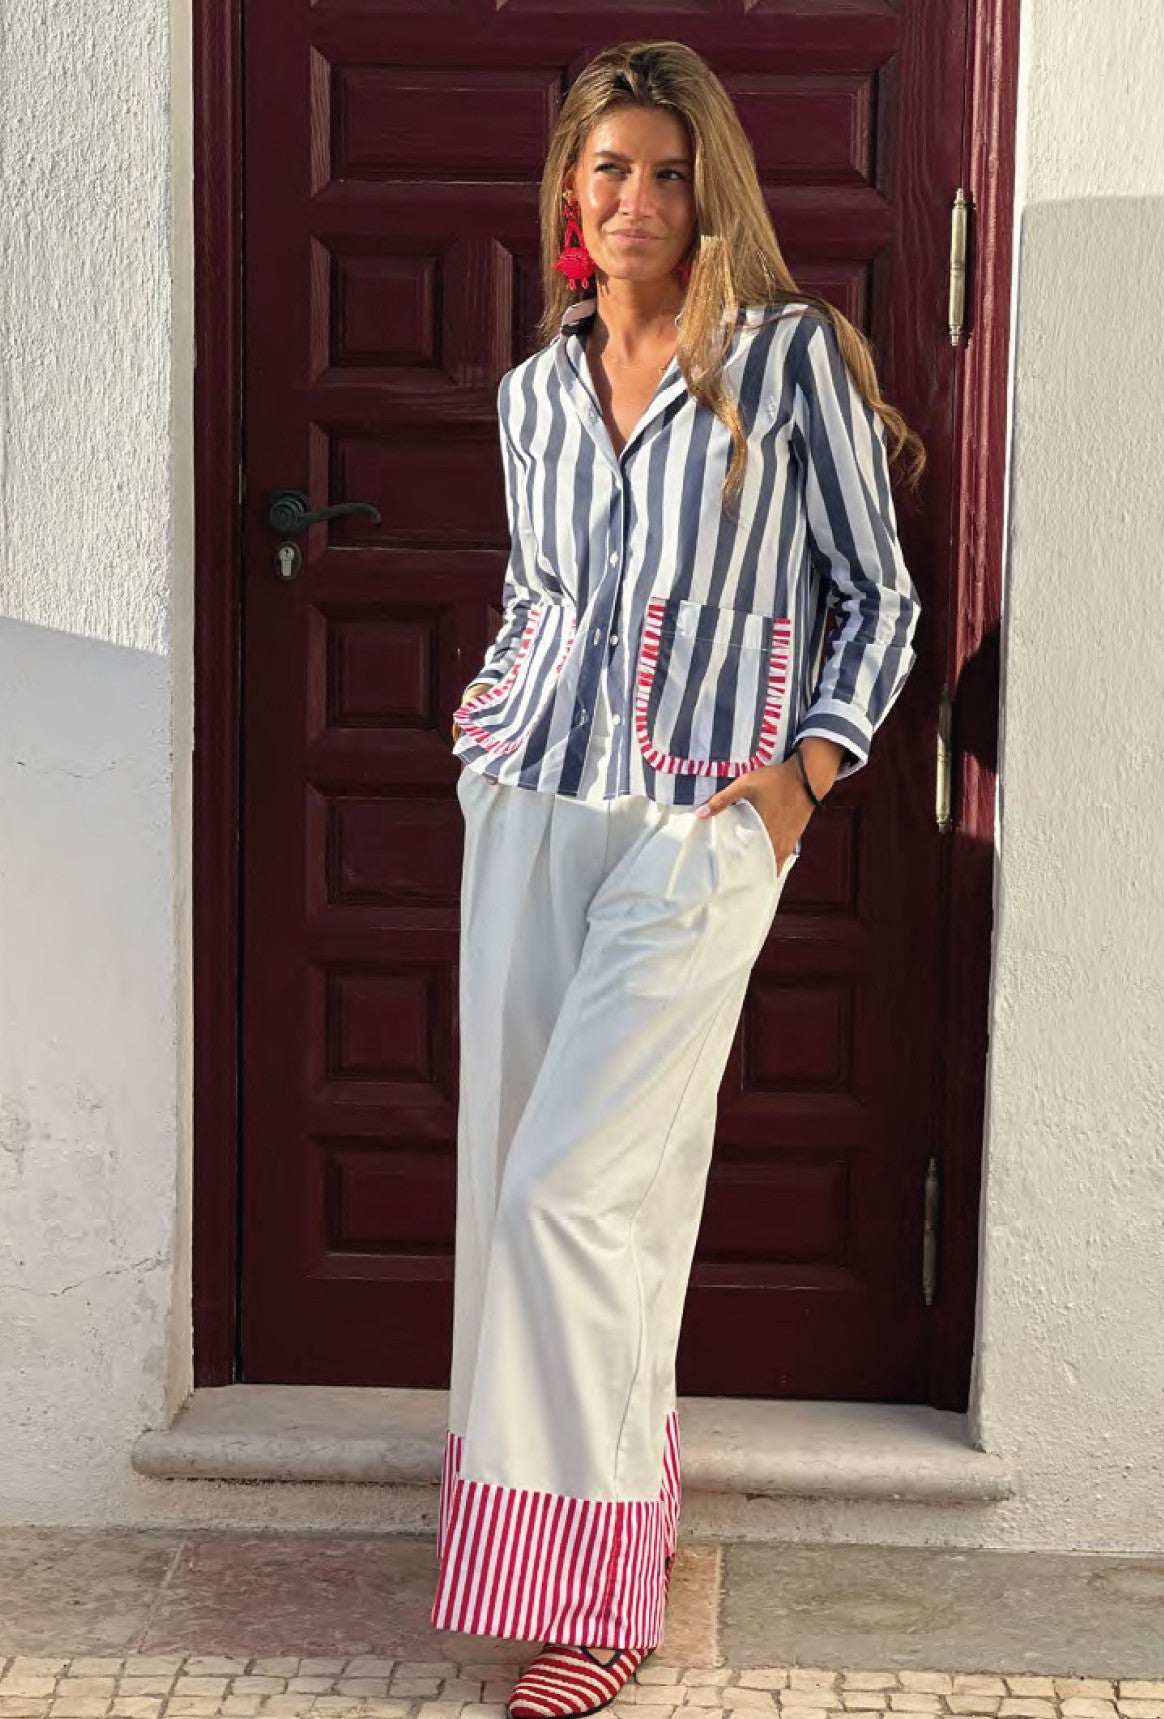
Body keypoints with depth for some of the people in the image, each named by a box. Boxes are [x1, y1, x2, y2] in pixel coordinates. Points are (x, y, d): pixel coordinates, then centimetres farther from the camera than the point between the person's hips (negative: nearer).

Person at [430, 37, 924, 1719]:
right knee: (515, 1175, 4)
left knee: (569, 1184, -13)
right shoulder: (535, 390, 14)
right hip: (530, 813, 6)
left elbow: (880, 600, 4)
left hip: (701, 824, -5)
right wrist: (490, 707, 10)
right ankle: (616, 1500, 19)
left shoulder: (791, 357, 1)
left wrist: (809, 763, -9)